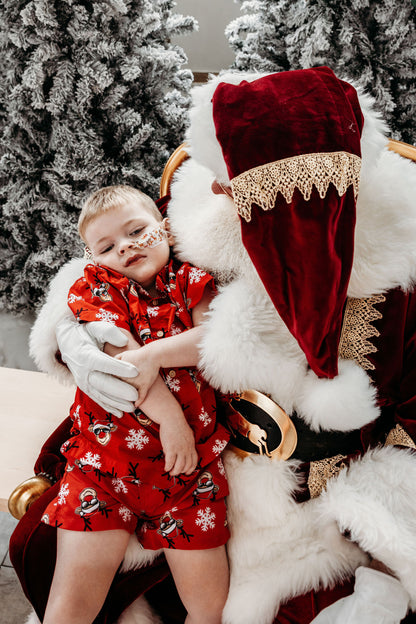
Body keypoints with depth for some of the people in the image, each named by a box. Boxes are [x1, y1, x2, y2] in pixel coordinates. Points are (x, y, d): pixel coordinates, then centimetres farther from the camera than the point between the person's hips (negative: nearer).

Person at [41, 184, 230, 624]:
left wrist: (152, 354, -20)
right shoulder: (95, 287, 5)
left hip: (188, 465, 1)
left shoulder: (190, 281, 9)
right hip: (104, 460, -1)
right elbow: (118, 356, -9)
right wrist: (169, 417, -15)